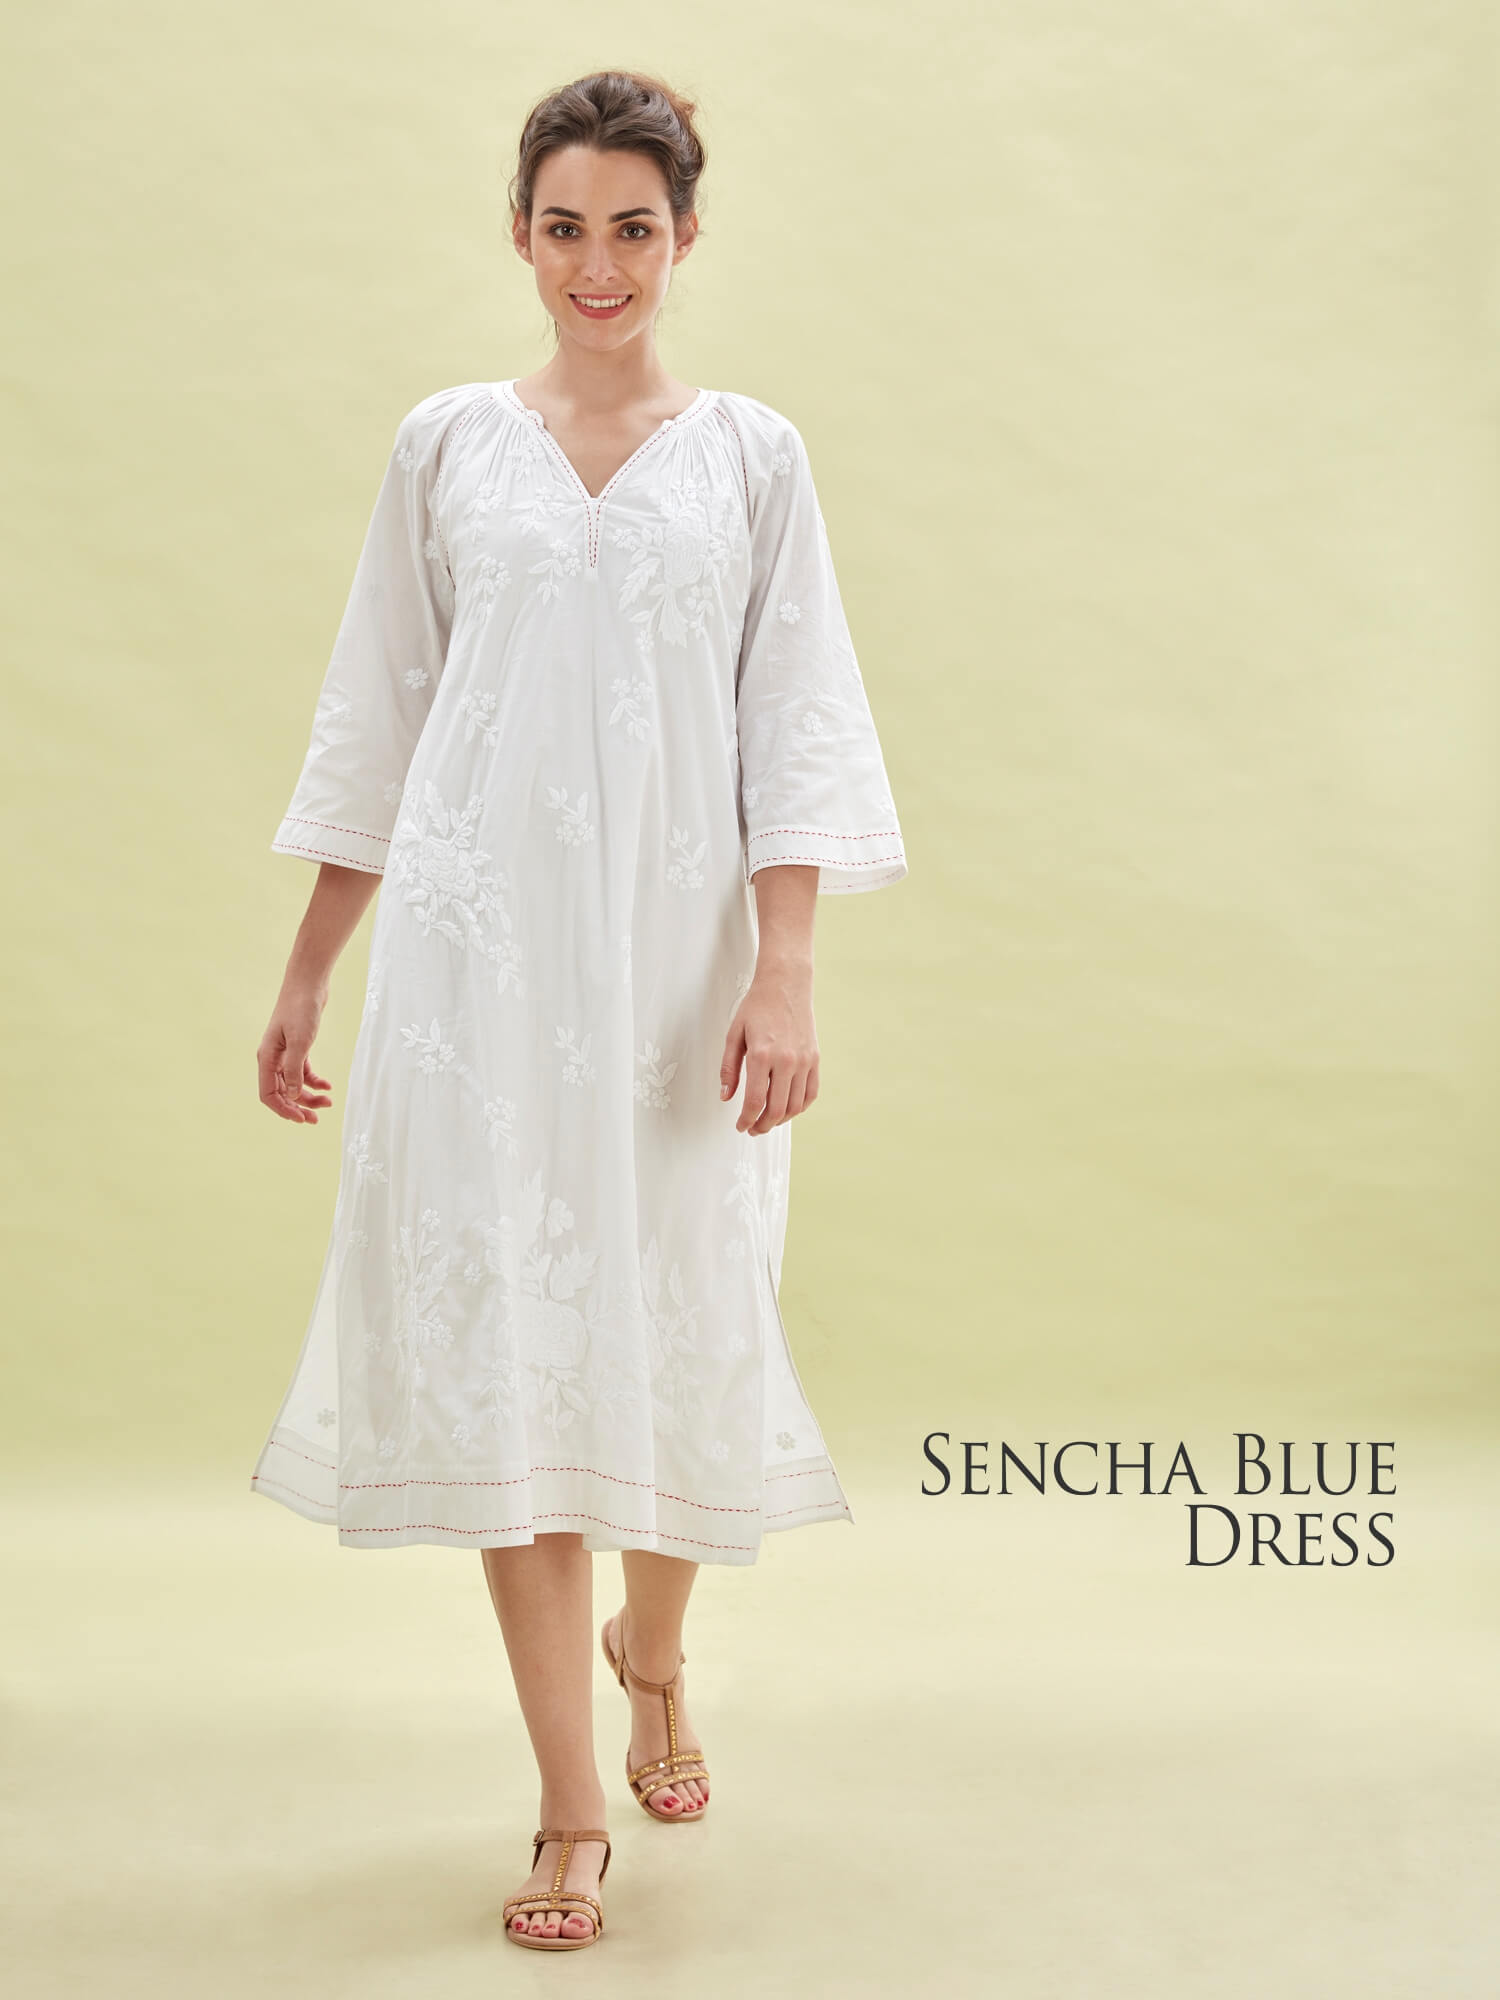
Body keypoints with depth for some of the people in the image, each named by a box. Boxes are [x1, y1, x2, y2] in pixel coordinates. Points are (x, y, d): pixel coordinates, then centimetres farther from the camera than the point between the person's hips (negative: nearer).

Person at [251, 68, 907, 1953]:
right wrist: (305, 974, 10)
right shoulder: (446, 443, 8)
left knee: (678, 1329, 7)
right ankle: (572, 1805, 9)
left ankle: (649, 1641, 39)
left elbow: (797, 728, 1)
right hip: (479, 945, 0)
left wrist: (786, 971, -11)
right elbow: (376, 719, 11)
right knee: (499, 1338, -3)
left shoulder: (752, 454, 6)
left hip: (675, 956, 0)